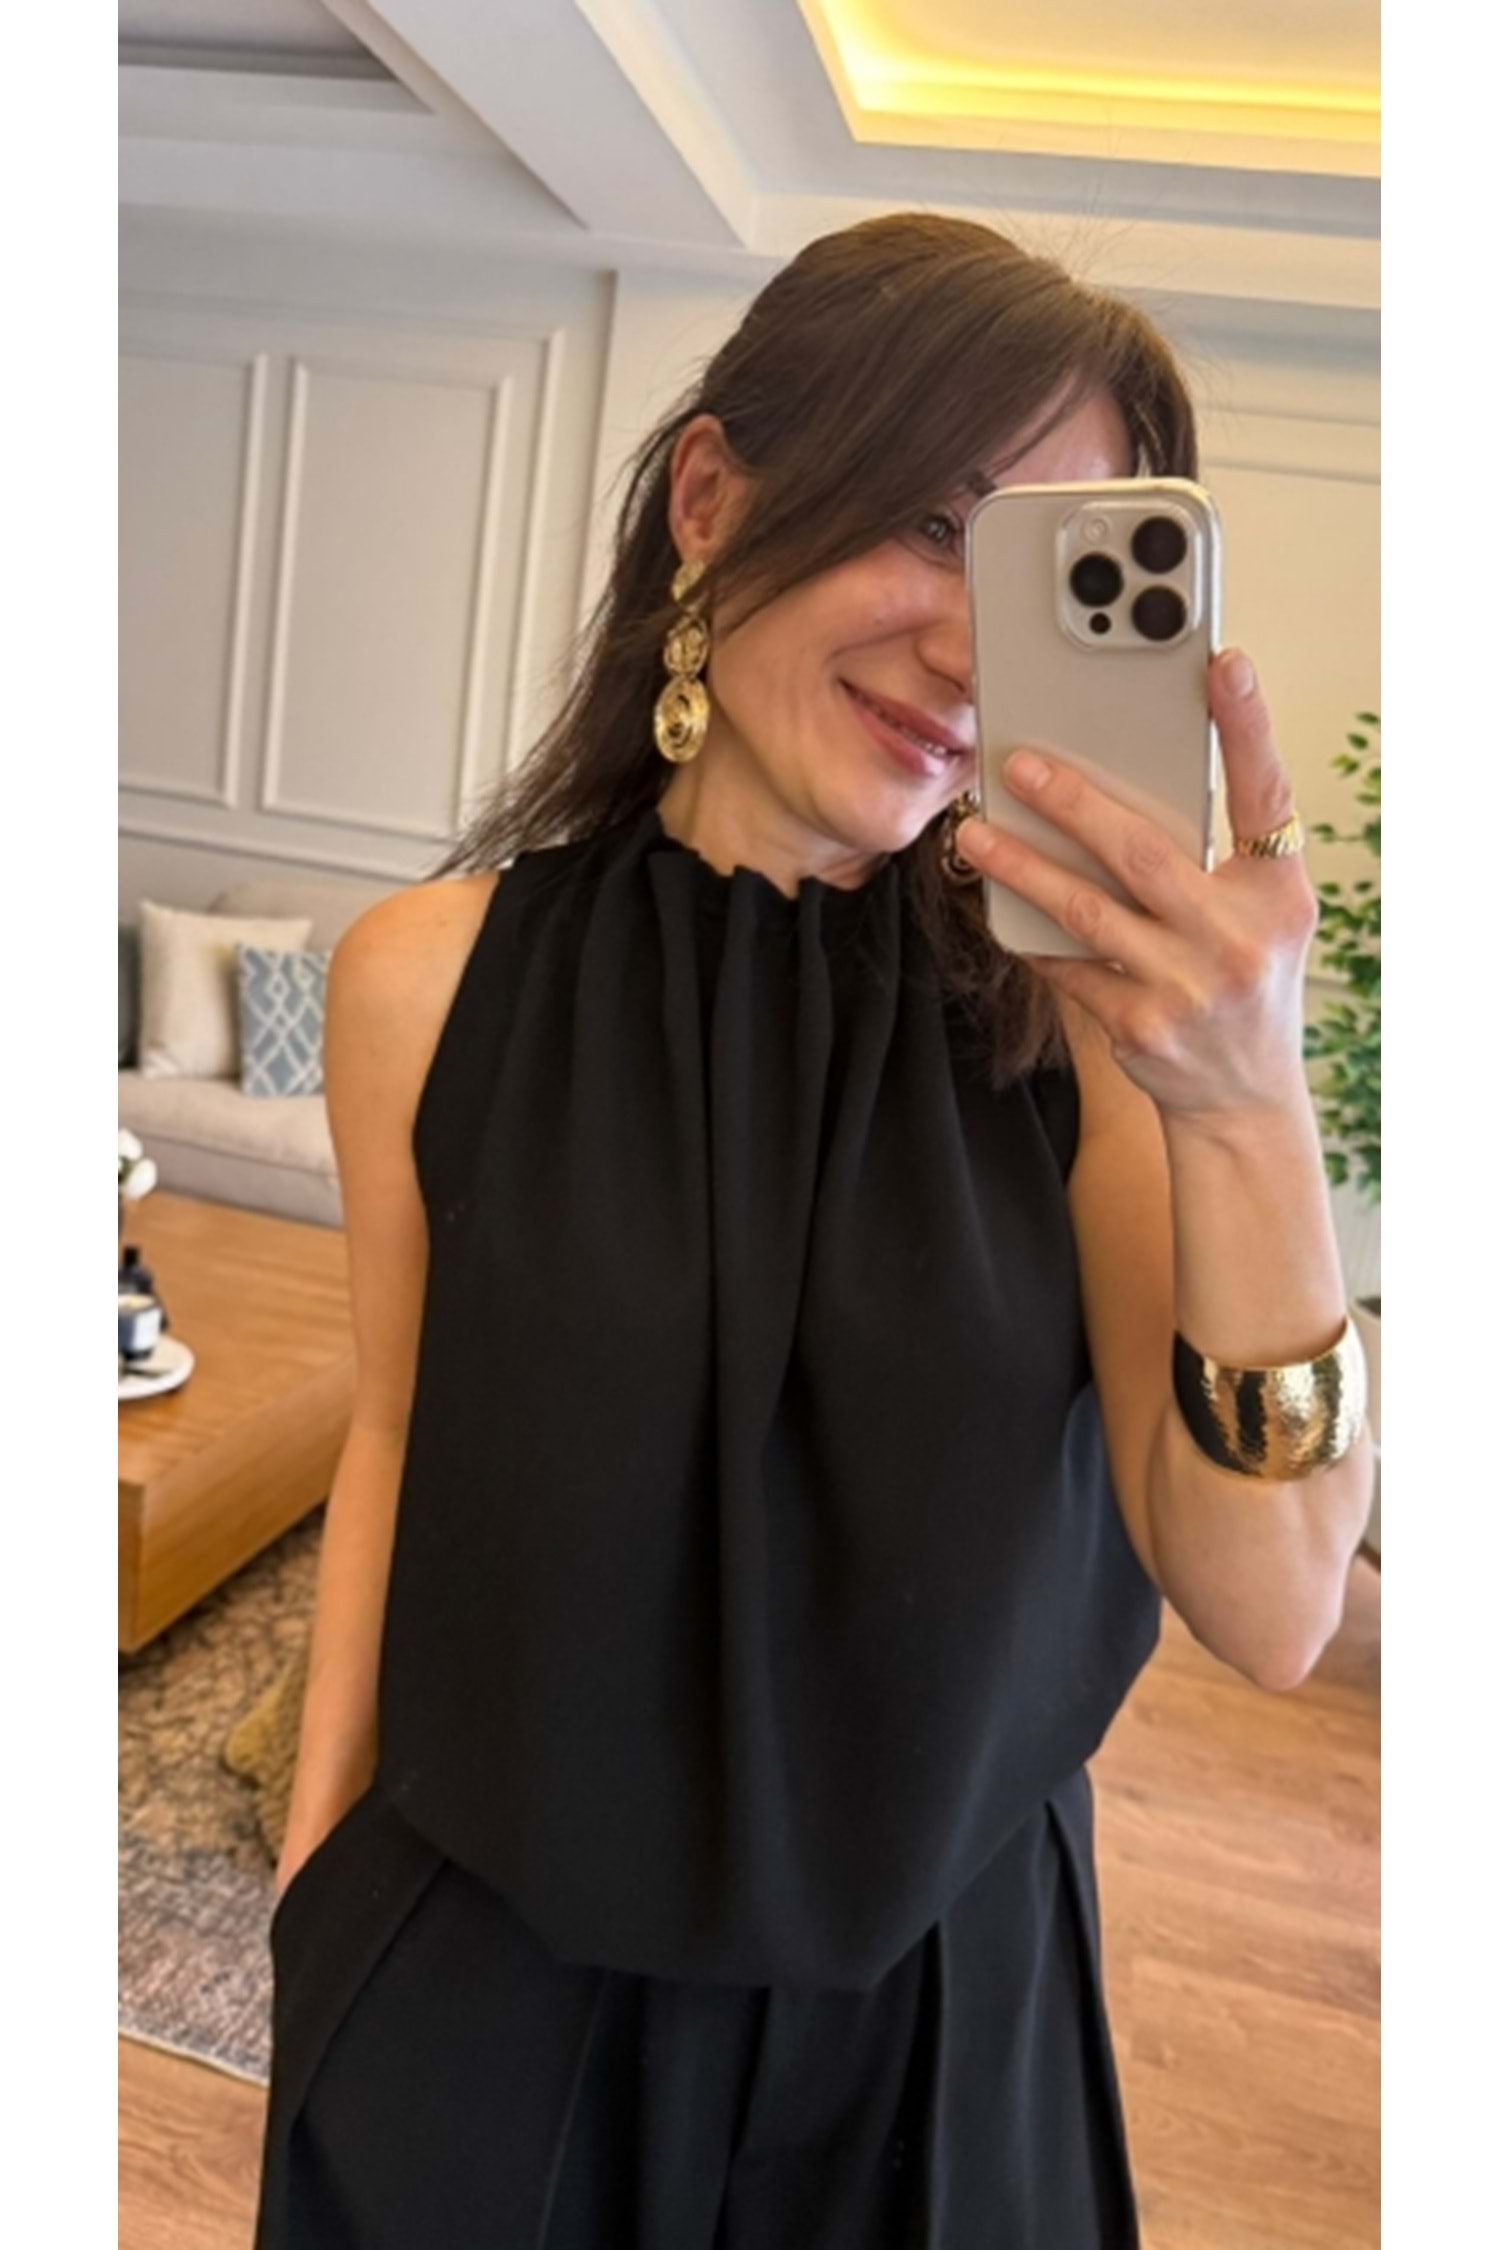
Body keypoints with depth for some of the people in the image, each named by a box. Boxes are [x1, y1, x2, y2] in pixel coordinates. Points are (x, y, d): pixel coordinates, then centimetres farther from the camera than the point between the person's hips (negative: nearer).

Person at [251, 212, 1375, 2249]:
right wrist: (312, 1876, 5)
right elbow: (404, 1438, -1)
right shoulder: (434, 977, -13)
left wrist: (1247, 1107, -32)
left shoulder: (1076, 1006, -14)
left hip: (936, 1995, 1)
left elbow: (1269, 1614, -18)